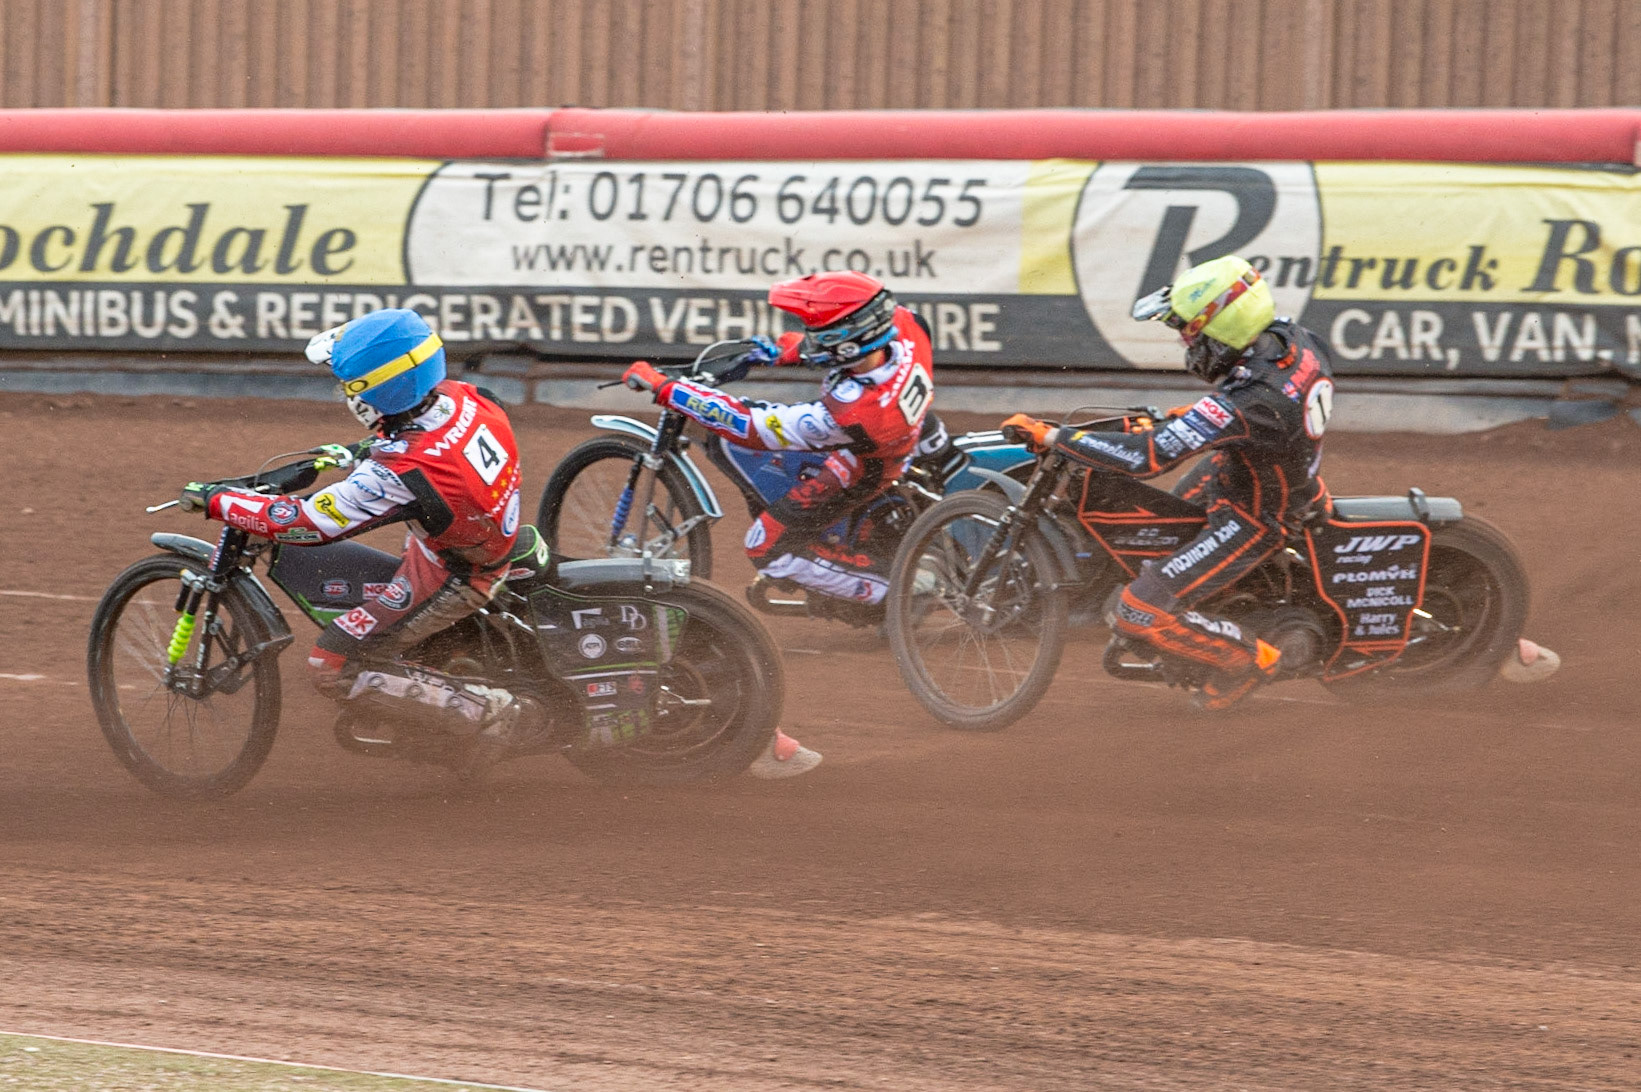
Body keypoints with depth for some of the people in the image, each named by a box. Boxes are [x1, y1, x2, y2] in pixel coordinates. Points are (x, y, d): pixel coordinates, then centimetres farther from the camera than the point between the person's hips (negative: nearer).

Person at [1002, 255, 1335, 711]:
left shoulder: (1245, 404, -40)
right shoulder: (1296, 338, -16)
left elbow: (1144, 456, -40)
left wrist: (1051, 436, -33)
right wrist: (1188, 415, 8)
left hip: (1253, 518, -9)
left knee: (1142, 612, -10)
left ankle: (1250, 660, 9)